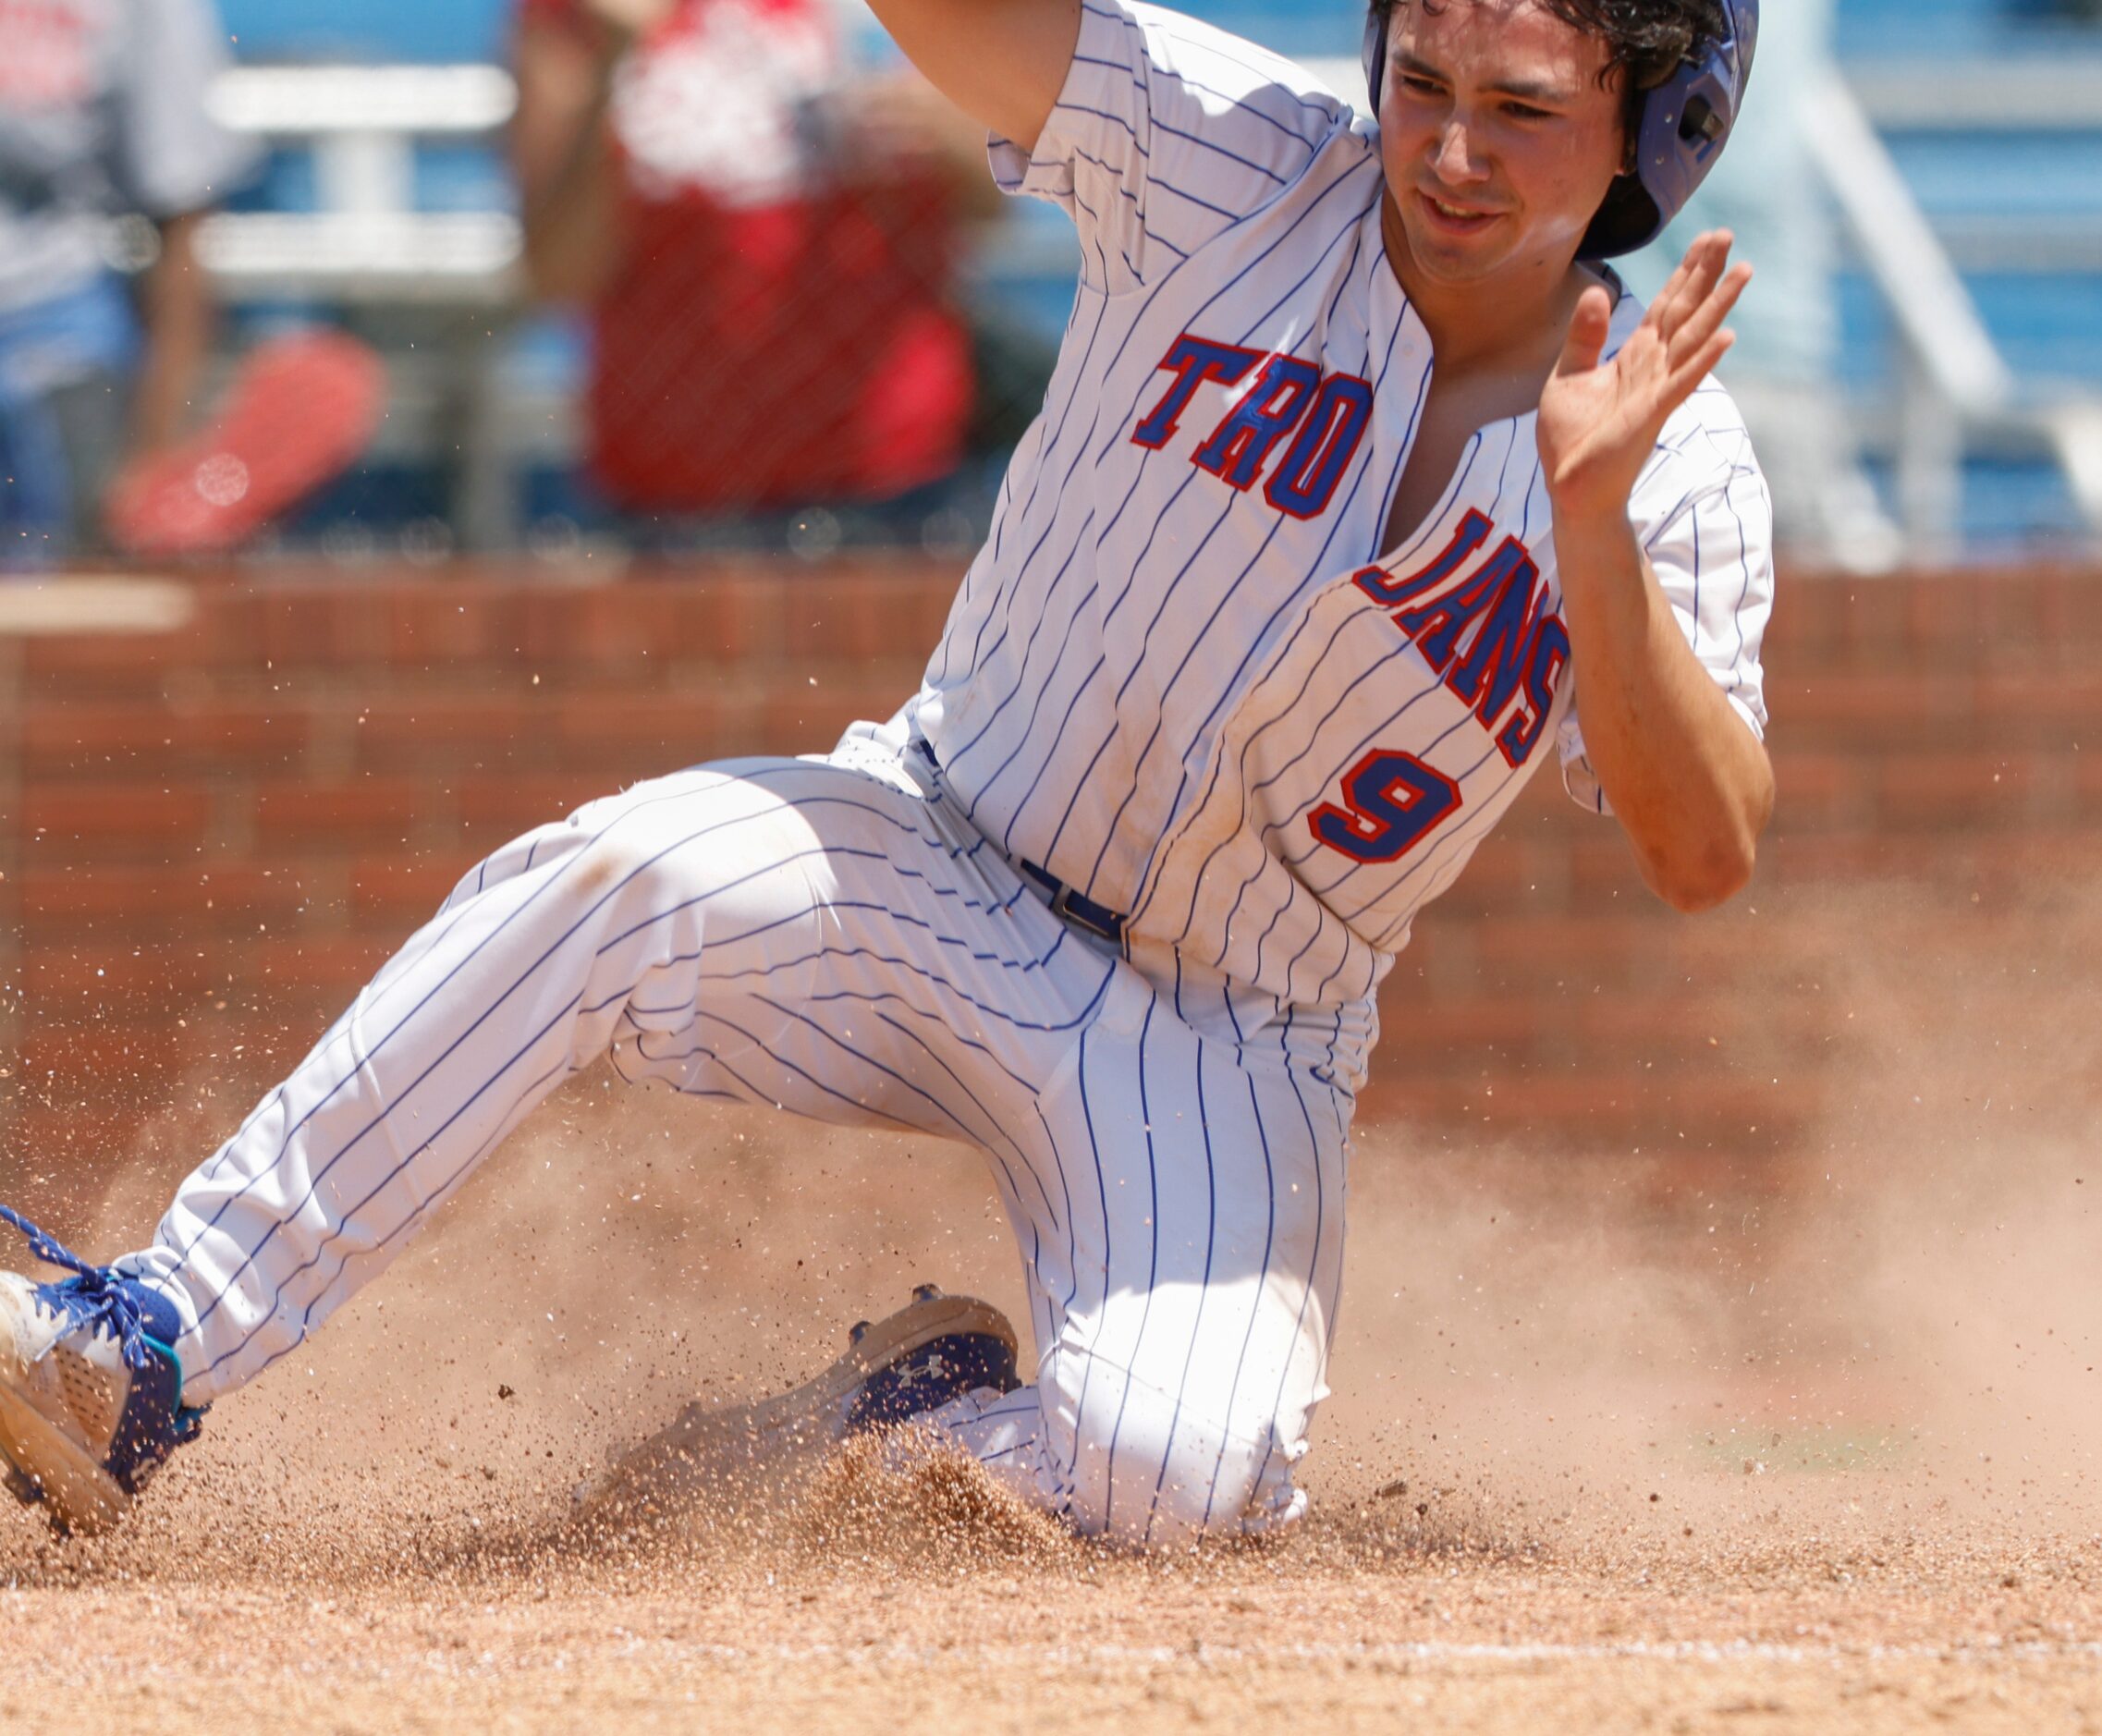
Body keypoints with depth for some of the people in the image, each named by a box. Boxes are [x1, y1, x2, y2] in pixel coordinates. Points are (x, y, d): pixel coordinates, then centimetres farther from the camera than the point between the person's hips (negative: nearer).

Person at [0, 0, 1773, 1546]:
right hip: (946, 871, 1)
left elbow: (1708, 857, -22)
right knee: (632, 874, -31)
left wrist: (1592, 522, -36)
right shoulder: (1246, 162, -11)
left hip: (1229, 1051, -1)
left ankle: (938, 1428, 8)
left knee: (1167, 1476, -28)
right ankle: (149, 1344, -28)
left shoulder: (1679, 472, -12)